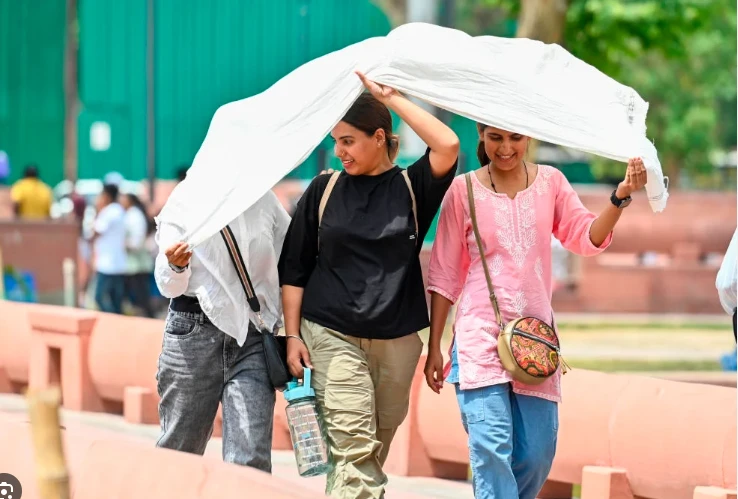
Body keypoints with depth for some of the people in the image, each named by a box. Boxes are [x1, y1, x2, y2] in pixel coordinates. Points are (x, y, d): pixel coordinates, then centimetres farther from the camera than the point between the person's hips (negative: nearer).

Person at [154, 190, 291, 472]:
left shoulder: (264, 200, 5)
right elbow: (169, 287, -1)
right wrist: (176, 266, -23)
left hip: (253, 335, 1)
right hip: (194, 331, -1)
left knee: (250, 458, -13)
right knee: (179, 448, 5)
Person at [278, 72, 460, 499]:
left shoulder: (411, 188, 3)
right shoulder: (324, 190, 5)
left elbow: (448, 146, -17)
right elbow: (294, 269, 8)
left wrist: (391, 98, -10)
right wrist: (293, 336, 2)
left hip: (398, 340, 1)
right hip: (332, 336, -1)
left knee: (377, 452, 7)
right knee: (354, 448, -13)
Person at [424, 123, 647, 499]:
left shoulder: (550, 182, 8)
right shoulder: (463, 190, 1)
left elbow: (587, 238, 0)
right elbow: (444, 275, 4)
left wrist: (620, 196, -17)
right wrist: (434, 347, 4)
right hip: (481, 336, -3)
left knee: (537, 453, 2)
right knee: (492, 447, -14)